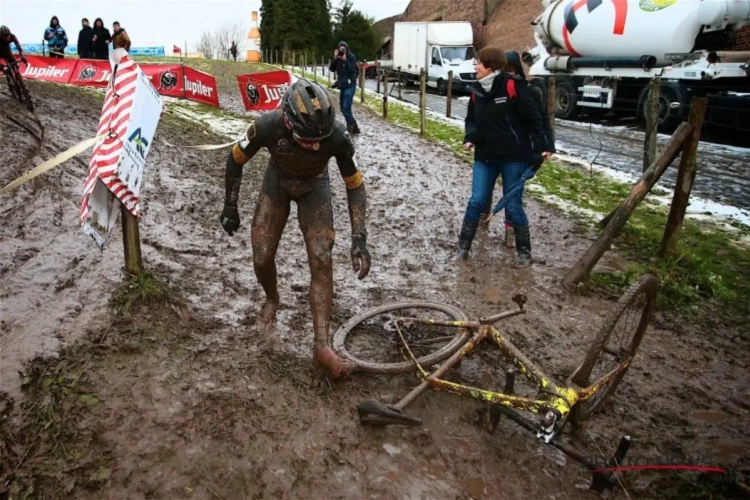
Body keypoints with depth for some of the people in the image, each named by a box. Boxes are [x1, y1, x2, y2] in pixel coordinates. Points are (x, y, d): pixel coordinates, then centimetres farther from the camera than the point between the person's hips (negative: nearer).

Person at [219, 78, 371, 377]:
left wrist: (359, 239, -28)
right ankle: (271, 299, 33)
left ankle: (322, 347, -7)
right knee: (262, 258, -4)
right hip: (277, 180, 1)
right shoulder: (268, 126, -36)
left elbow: (355, 184, -21)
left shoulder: (337, 136, -36)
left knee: (321, 261, -13)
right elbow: (236, 159, -14)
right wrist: (230, 207, -6)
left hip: (314, 185, -1)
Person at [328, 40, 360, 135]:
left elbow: (352, 70, -17)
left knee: (346, 109, -18)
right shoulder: (338, 58, 8)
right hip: (342, 86, 7)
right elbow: (331, 69, 1)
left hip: (350, 85, -7)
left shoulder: (352, 57, -6)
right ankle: (354, 127, 21)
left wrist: (345, 60, -22)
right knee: (343, 109, 10)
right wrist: (334, 59, -10)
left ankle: (351, 128, -10)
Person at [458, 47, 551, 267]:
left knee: (513, 206, 1)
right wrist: (470, 137, -6)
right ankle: (463, 246, 16)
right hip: (485, 156, 5)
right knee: (476, 201, 2)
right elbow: (471, 119, 15)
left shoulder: (512, 86, -13)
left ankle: (524, 251, 19)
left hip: (514, 157, -5)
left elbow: (533, 118, -10)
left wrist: (540, 148, -11)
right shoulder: (477, 91, 4)